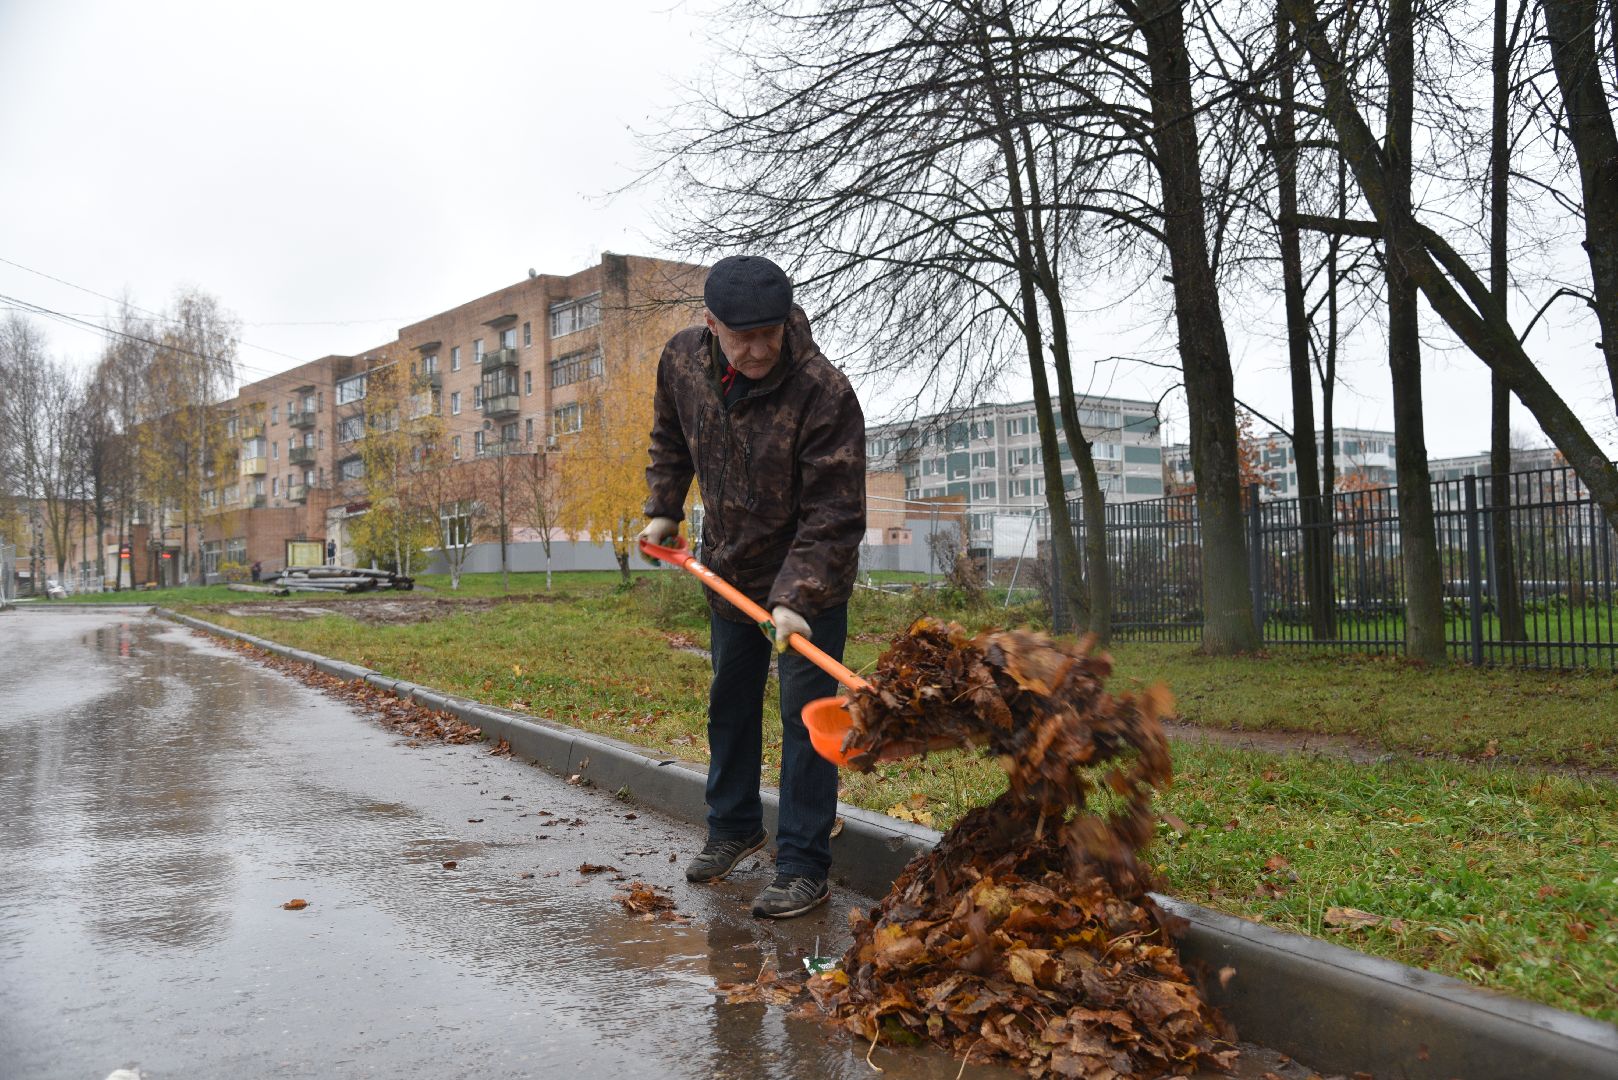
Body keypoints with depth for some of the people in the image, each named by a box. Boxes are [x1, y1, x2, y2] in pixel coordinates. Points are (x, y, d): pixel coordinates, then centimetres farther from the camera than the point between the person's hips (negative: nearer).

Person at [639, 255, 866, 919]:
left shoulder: (824, 394, -30)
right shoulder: (681, 360, -11)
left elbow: (832, 515, -29)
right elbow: (670, 436, 12)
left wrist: (796, 598, -36)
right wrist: (663, 508, 6)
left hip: (809, 586, -6)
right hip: (729, 571, 6)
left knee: (805, 714, -7)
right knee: (729, 705, 18)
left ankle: (803, 868, 4)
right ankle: (734, 828, 38)